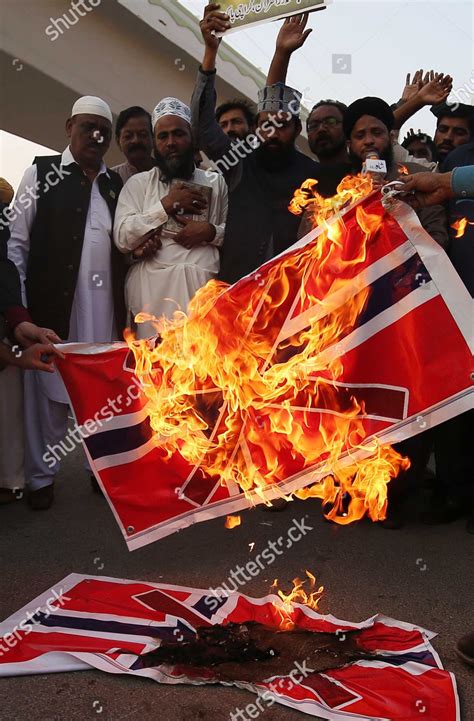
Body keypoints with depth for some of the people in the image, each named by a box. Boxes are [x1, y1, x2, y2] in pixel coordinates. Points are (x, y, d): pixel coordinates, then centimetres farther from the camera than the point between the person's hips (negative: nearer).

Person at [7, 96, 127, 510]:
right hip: (53, 302, -3)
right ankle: (40, 475, 17)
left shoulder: (117, 185, 16)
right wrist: (18, 304, -8)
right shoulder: (42, 172, 5)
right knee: (48, 390, 3)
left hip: (105, 306, 3)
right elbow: (17, 241, -1)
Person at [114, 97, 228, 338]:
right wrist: (166, 204, -3)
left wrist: (211, 232, -6)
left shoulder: (216, 183, 18)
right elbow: (123, 238, 0)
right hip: (154, 288, -1)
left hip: (204, 286, 1)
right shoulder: (137, 183, 13)